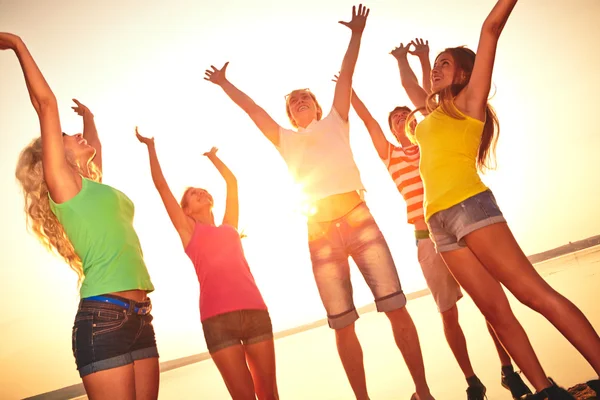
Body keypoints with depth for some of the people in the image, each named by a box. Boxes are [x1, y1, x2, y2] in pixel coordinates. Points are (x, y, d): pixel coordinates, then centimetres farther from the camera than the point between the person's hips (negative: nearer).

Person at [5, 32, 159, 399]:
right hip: (103, 318, -8)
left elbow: (96, 146, 41)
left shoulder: (89, 187, 21)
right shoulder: (61, 183, 2)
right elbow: (46, 104, 1)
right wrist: (19, 45, 8)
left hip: (140, 317, 8)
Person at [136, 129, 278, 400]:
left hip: (255, 311, 3)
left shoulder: (229, 226, 21)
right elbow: (161, 186, 13)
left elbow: (232, 182, 30)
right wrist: (151, 147, 20)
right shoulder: (188, 230, 13)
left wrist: (212, 157, 42)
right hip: (217, 317, -3)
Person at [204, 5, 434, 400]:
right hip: (320, 231, 2)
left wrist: (356, 35, 11)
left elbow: (346, 77, 14)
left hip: (358, 218, -1)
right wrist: (225, 84, 28)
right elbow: (251, 108, 23)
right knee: (342, 325, 3)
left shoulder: (335, 123, 18)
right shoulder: (286, 140, 19)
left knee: (396, 307, -5)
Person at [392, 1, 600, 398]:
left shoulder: (470, 100, 8)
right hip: (439, 221, 6)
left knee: (534, 293, -11)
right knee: (496, 311, 1)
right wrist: (402, 59, 56)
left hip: (470, 205, -6)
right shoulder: (434, 111, 26)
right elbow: (409, 86, 47)